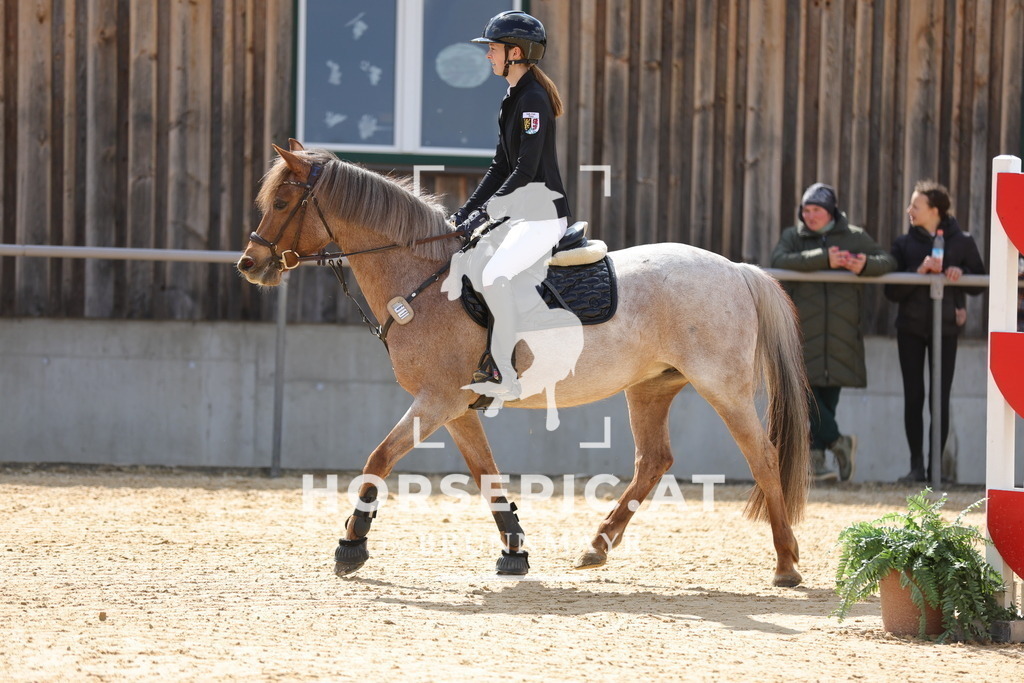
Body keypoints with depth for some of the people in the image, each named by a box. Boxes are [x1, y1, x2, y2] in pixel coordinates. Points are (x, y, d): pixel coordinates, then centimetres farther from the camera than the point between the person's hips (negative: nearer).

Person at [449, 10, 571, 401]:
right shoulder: (512, 101, 16)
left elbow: (526, 170, -19)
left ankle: (503, 374, -28)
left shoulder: (533, 100, -14)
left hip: (543, 215, -11)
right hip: (523, 215, 11)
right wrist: (464, 215, 13)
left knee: (494, 274, -28)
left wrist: (486, 212, -20)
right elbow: (502, 167, 19)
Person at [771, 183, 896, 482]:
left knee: (828, 392, 0)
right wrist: (824, 259, -20)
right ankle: (838, 441, -2)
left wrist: (865, 264, -16)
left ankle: (816, 457, 2)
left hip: (840, 331, 0)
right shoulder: (793, 236, 9)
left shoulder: (854, 237, 11)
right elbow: (780, 260, -11)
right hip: (802, 330, 0)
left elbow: (887, 261, 7)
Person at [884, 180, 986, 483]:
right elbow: (892, 291, -5)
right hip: (911, 328, 1)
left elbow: (981, 284, 5)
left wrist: (961, 274, -16)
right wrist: (919, 271, -20)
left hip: (946, 328, -1)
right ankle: (916, 466, 3)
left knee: (941, 398, -1)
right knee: (913, 396, -1)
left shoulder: (962, 242, 1)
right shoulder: (904, 243, 2)